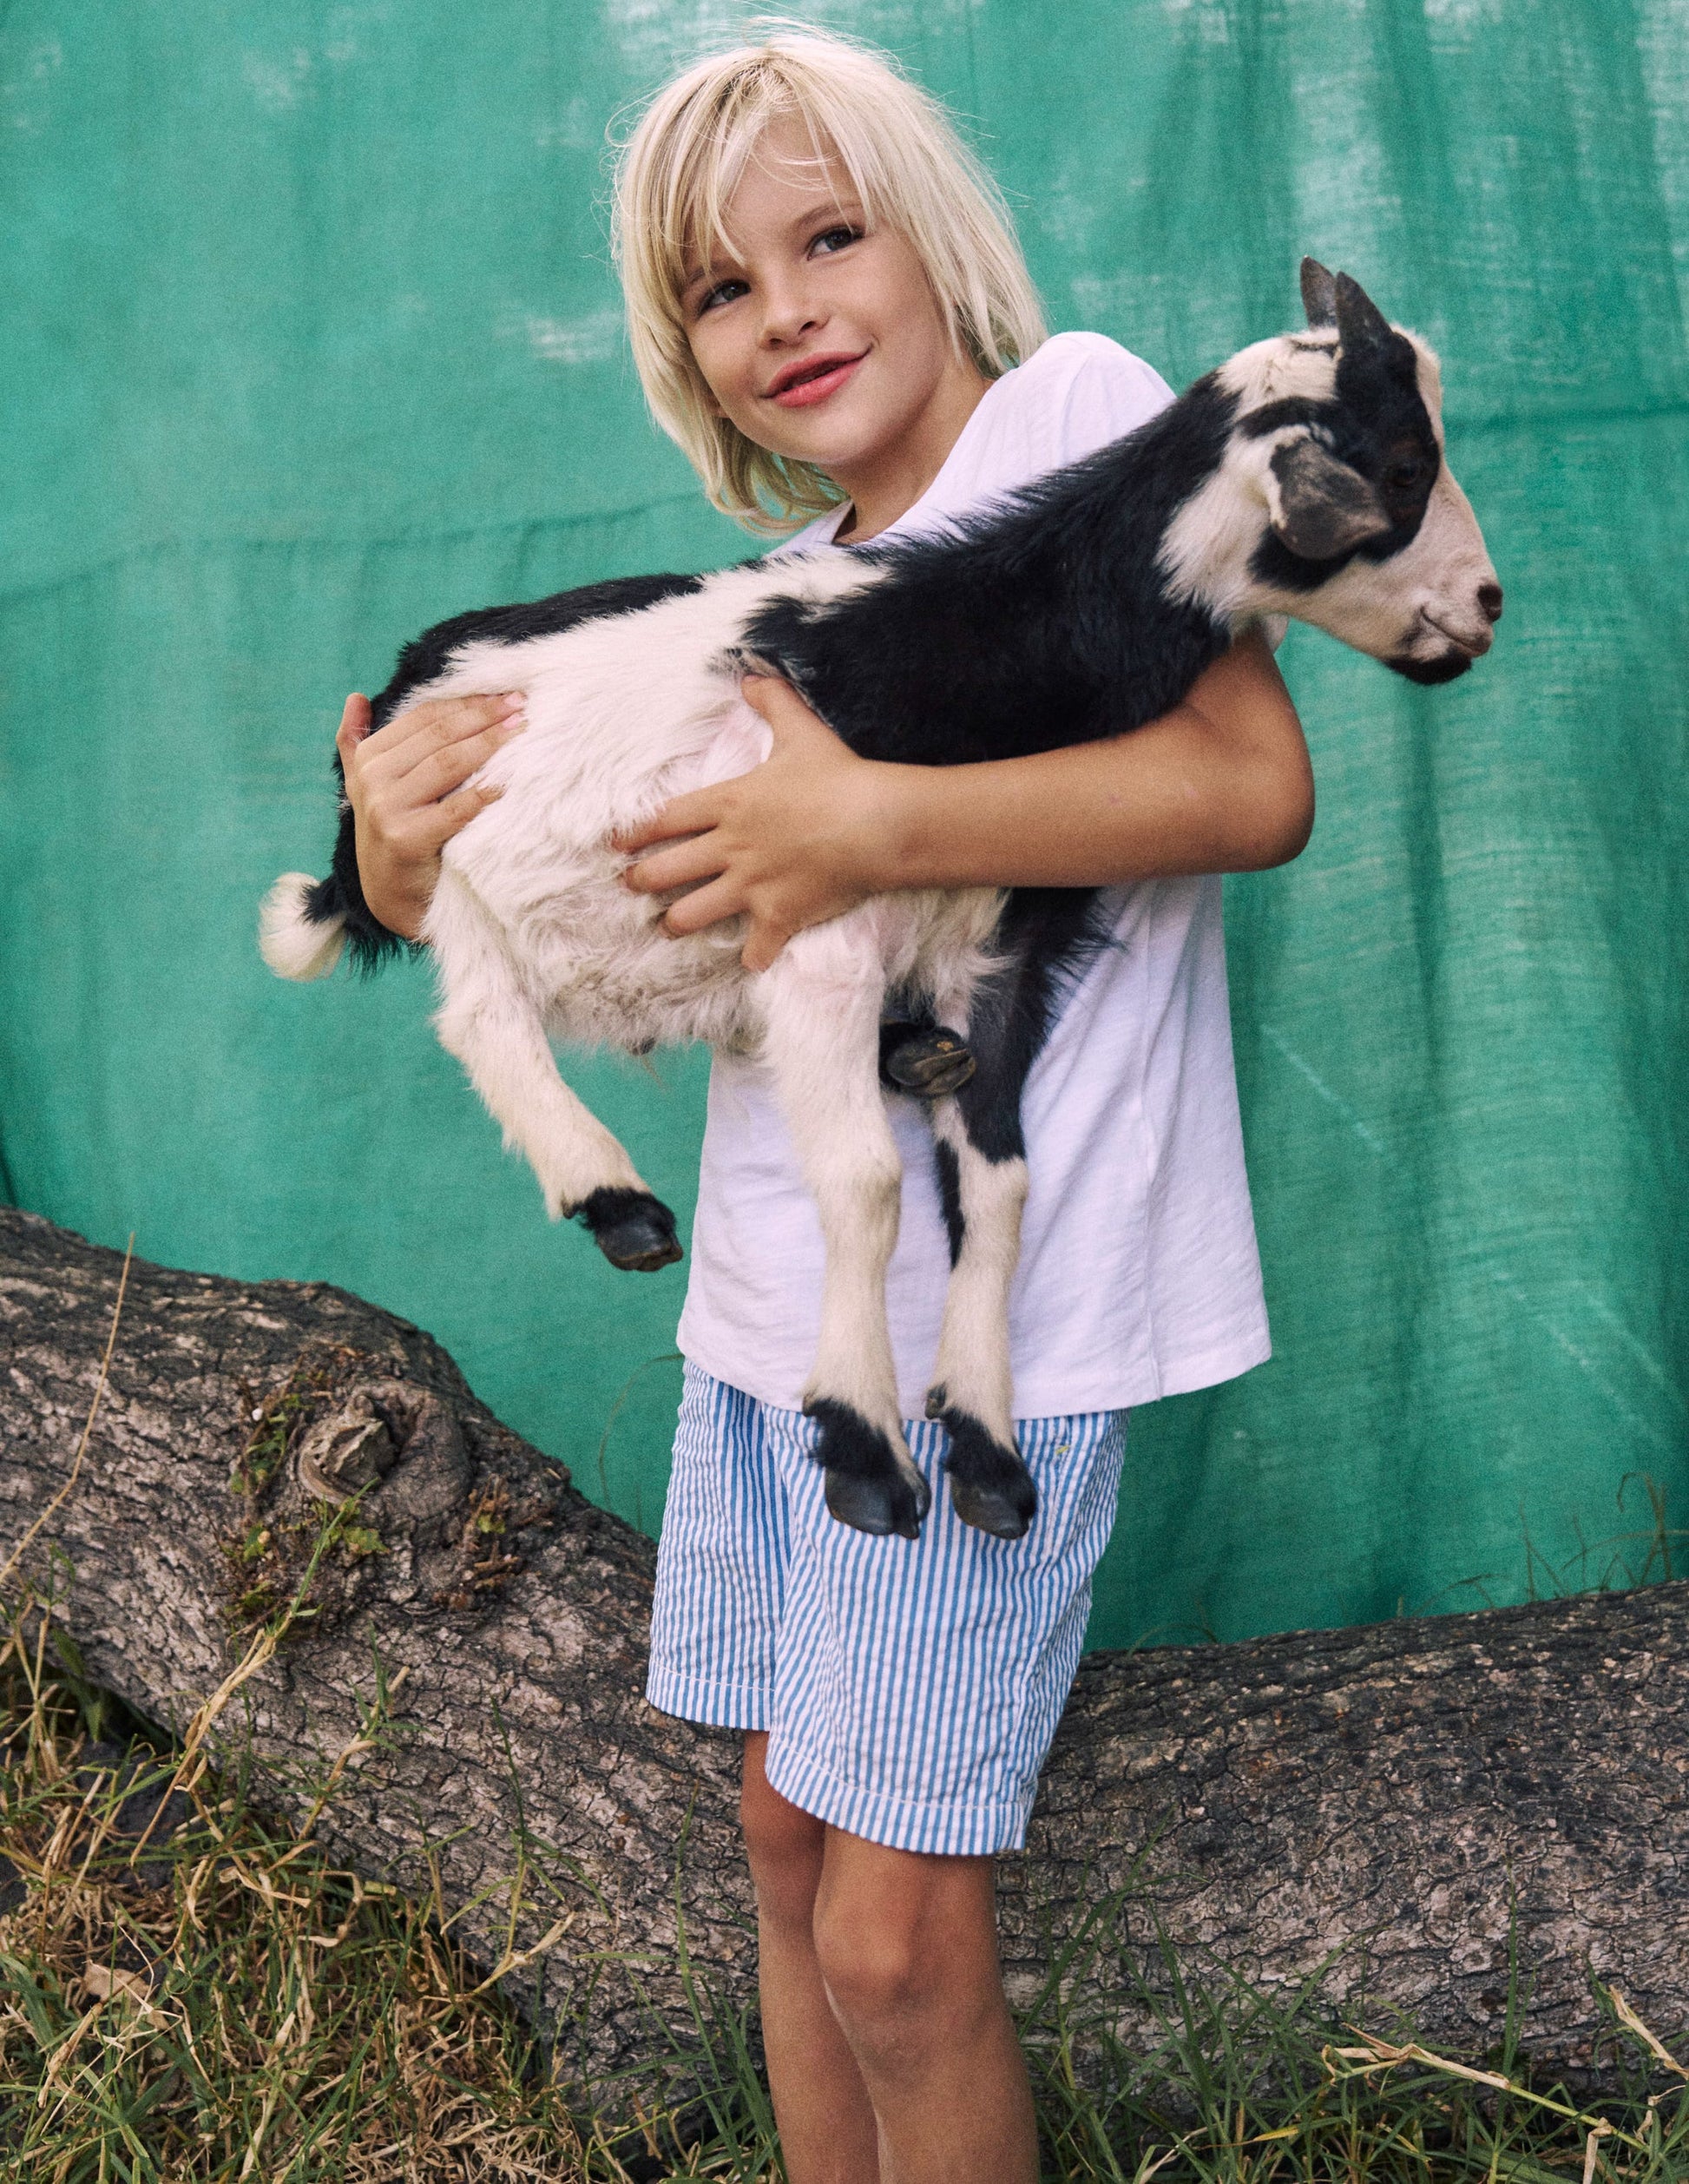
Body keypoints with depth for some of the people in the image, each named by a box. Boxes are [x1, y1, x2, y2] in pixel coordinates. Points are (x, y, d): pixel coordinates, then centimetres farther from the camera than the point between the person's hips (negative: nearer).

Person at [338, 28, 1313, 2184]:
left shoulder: (1073, 404, -3)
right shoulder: (795, 585, 17)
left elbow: (1256, 781, -14)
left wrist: (869, 828, -23)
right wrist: (415, 875, -6)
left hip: (987, 1302, -7)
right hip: (773, 1288, 7)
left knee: (898, 1945, -4)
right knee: (791, 1826, 15)